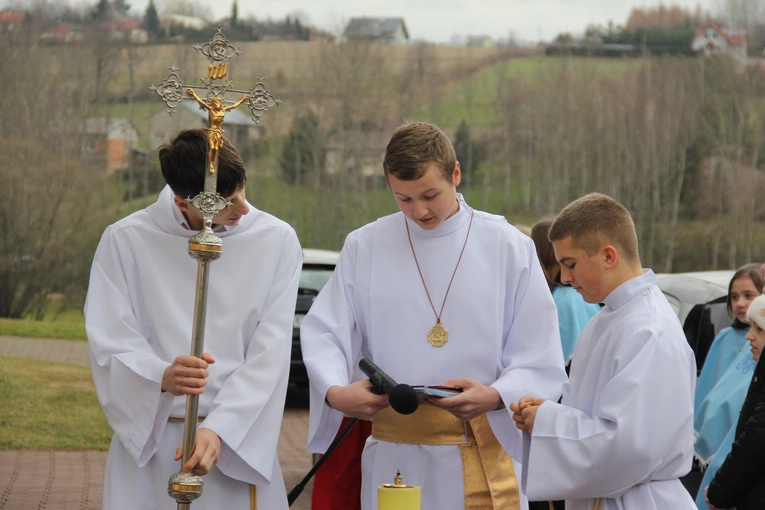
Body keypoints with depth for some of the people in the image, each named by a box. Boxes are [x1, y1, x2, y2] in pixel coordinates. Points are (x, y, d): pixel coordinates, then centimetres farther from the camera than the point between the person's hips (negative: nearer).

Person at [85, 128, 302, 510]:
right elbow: (110, 345, -6)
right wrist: (162, 377, -26)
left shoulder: (276, 241, -2)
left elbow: (268, 356, -6)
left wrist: (219, 429, -17)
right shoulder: (125, 241, -3)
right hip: (145, 438, 0)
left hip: (239, 441, 1)